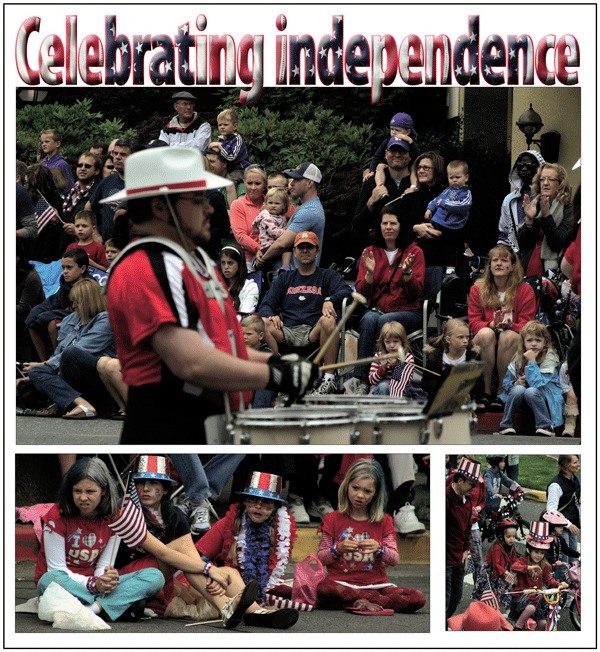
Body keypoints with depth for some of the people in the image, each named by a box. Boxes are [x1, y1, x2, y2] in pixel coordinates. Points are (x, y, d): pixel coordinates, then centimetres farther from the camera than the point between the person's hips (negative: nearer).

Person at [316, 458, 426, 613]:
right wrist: (338, 549, -16)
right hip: (342, 583, -2)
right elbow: (320, 558, 4)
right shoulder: (332, 519, 8)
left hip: (375, 584, 2)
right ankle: (381, 601, -24)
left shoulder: (384, 522, 12)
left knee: (418, 598, -26)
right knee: (323, 589, -40)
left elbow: (395, 560, 4)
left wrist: (379, 549, -17)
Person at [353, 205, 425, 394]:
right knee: (369, 319, -34)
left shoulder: (414, 252, 5)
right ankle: (362, 382, -39)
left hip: (407, 311, -2)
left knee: (385, 321, -35)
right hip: (376, 309, 2)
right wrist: (370, 273, -13)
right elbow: (361, 294, 5)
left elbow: (416, 293, -2)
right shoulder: (370, 252, 11)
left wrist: (407, 272, -20)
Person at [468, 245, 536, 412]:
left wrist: (509, 325, -27)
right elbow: (474, 323, -2)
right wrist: (491, 324, -25)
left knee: (509, 335, -36)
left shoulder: (525, 290, 0)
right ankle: (486, 391, -27)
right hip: (486, 342, 1)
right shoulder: (478, 289, 4)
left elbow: (526, 326, -5)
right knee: (485, 333, -34)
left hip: (511, 345, -1)